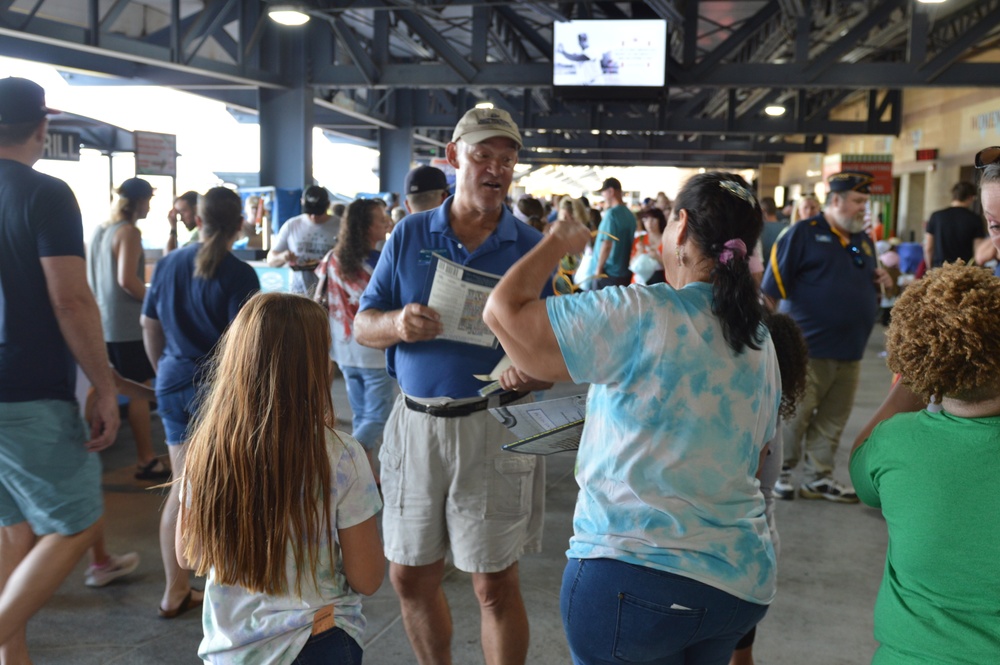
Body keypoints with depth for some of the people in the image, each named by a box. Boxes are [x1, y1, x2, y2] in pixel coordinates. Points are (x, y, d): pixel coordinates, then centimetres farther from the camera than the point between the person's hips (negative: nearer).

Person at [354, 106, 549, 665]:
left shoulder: (531, 246, 0)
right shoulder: (409, 235, 6)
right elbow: (362, 326, 5)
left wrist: (533, 372, -23)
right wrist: (398, 324, -17)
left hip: (495, 426, -2)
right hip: (416, 423, 3)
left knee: (496, 585, 5)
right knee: (410, 577, 14)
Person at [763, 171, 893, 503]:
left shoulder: (863, 240, 15)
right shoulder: (802, 234, -7)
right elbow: (771, 290, -10)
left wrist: (881, 282, 4)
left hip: (850, 351, 7)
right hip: (808, 349, -7)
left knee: (833, 419, 12)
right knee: (794, 414, 0)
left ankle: (818, 477, 23)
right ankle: (781, 472, 16)